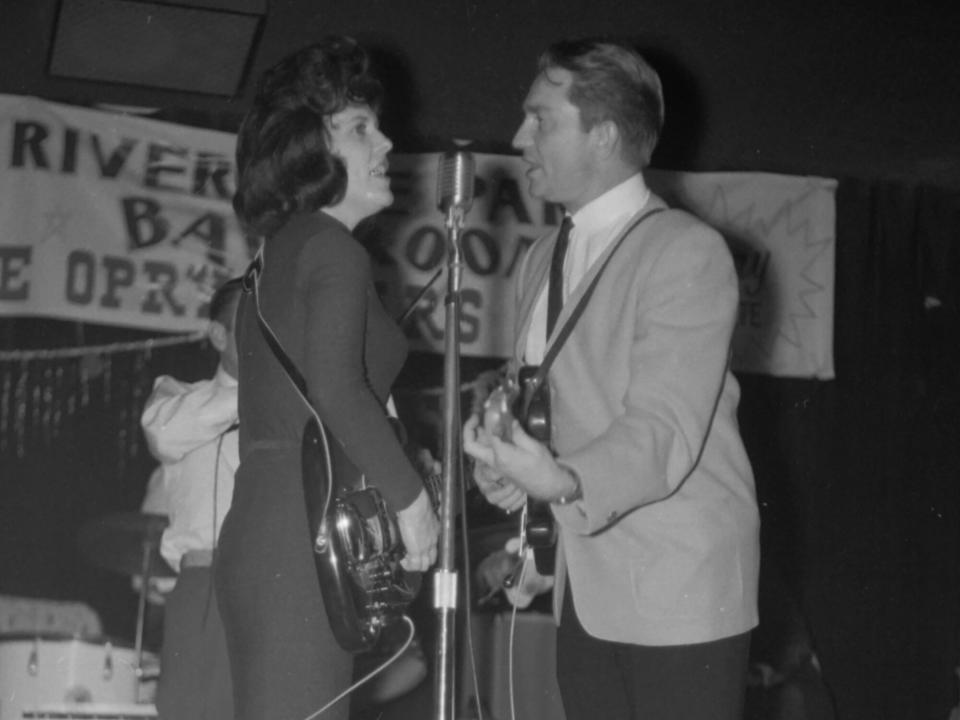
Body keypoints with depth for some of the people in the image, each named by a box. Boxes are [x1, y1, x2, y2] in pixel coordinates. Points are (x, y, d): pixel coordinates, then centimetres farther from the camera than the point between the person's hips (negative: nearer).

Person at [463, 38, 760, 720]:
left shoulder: (687, 251, -11)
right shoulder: (541, 260, 15)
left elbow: (664, 430, -20)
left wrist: (566, 483, -38)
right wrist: (506, 461, -4)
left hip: (680, 593, -7)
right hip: (585, 591, 7)